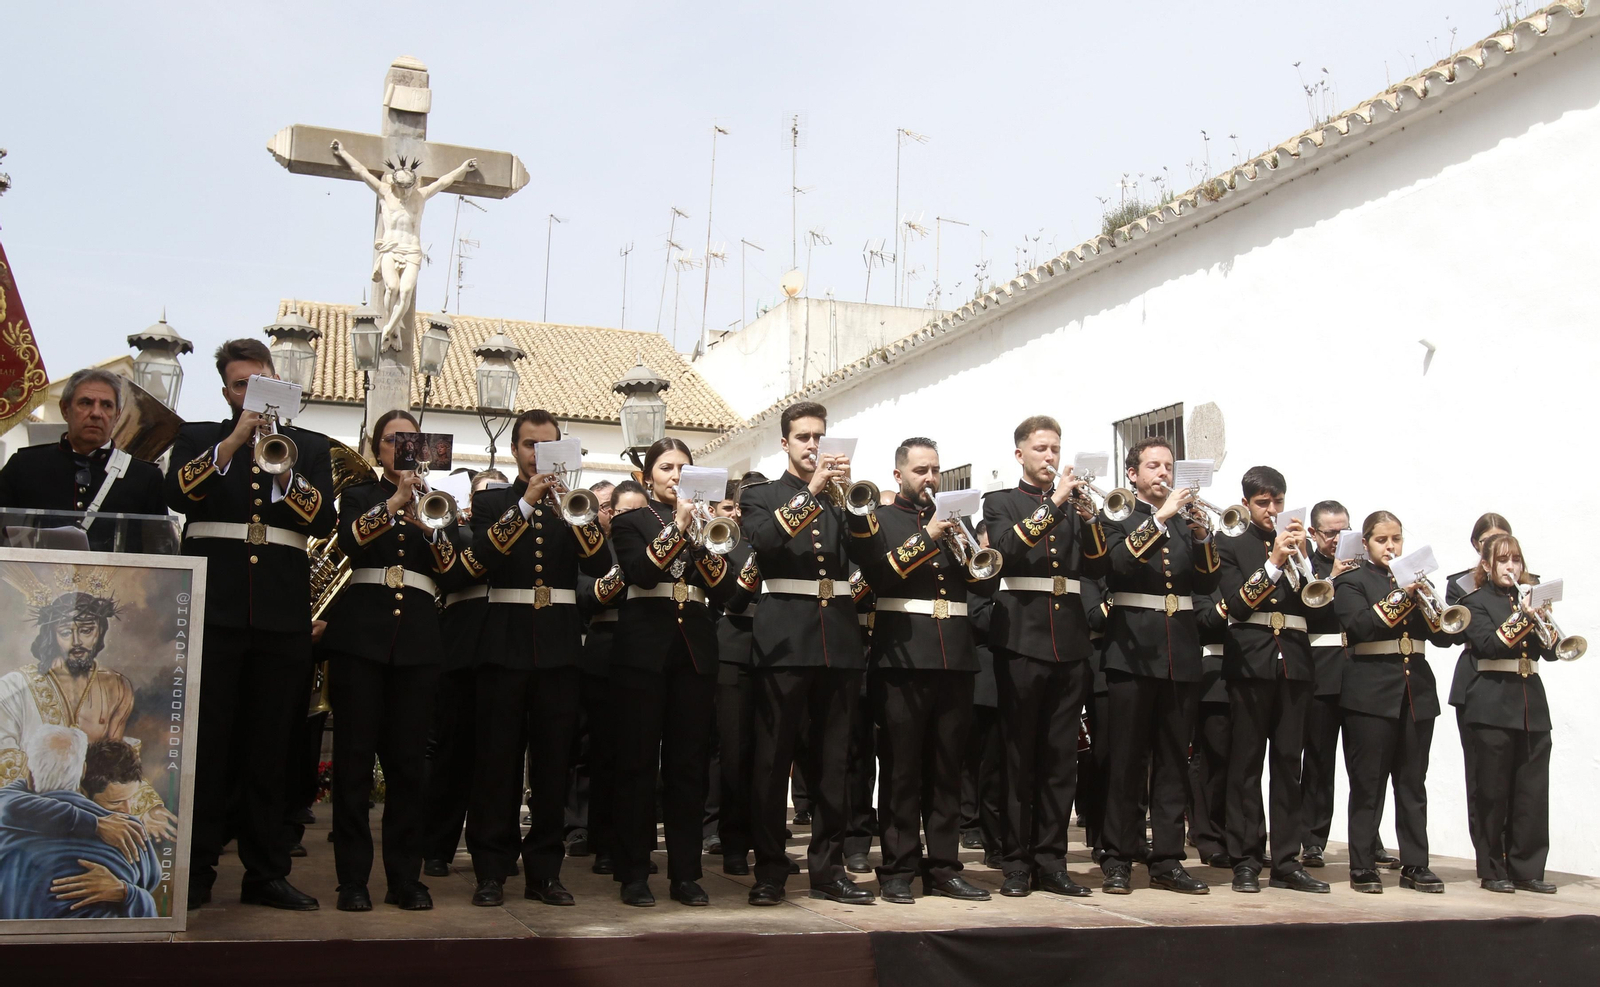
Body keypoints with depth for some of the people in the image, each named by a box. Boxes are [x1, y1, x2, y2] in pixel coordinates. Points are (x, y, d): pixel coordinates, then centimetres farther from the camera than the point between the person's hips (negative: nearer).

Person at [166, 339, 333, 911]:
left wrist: (285, 476, -14)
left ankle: (265, 872, 11)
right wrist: (232, 442, -15)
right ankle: (195, 872, 8)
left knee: (267, 749, 5)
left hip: (281, 612, 1)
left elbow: (324, 520, 2)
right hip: (213, 607, -1)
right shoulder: (199, 438, 13)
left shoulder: (309, 446, 15)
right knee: (205, 743, 0)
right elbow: (177, 495, -7)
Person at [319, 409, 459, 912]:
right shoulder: (359, 496, 14)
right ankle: (353, 879, 2)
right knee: (354, 756, -4)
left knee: (407, 760, 0)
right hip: (361, 631, -1)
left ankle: (405, 876, 7)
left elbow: (448, 563, 1)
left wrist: (426, 522, -17)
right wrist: (395, 502, -19)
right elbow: (349, 541, -8)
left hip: (417, 638, 1)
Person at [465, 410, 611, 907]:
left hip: (560, 643, 2)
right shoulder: (491, 502, 10)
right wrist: (526, 503, -16)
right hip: (505, 641, -1)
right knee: (497, 760, -1)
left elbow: (600, 564, -1)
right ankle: (491, 871, 7)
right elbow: (483, 554, -9)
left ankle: (544, 871, 11)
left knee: (553, 763, 3)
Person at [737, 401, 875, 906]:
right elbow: (762, 539, -11)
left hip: (840, 636, 3)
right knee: (772, 759, -2)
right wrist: (810, 492, -14)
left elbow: (867, 550, 2)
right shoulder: (761, 496, 10)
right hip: (785, 636, -3)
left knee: (834, 759, 6)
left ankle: (828, 868, 13)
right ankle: (770, 870, 5)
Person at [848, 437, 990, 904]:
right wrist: (926, 538, -14)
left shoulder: (952, 519, 19)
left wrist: (970, 550, -7)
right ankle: (898, 869, 6)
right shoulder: (878, 520, 6)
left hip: (955, 656, 4)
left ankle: (943, 867, 14)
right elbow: (878, 576, -11)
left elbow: (982, 577, 12)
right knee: (901, 769, -1)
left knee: (947, 769, 7)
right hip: (903, 656, -4)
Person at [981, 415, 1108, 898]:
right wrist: (1051, 505, -15)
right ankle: (1015, 863, 5)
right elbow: (1005, 549, -12)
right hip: (1021, 640, -4)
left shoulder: (1075, 505, 18)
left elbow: (1097, 568, 6)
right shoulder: (1001, 502, 8)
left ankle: (1050, 861, 11)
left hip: (1070, 644, 4)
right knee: (1018, 757, -1)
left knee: (1061, 759, 4)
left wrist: (1089, 518, -9)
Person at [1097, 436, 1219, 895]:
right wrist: (1160, 518, -20)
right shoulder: (1116, 518, 4)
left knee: (1173, 762, 6)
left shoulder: (1185, 521, 16)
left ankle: (1166, 860, 12)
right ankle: (1118, 860, 6)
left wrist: (1202, 537, -9)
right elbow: (1120, 561, -16)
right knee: (1126, 760, -1)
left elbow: (1208, 582, 6)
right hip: (1133, 649, -4)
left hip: (1181, 652, 4)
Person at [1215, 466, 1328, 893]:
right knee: (1245, 763, -1)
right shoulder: (1231, 546, 7)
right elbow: (1236, 603, -6)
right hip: (1250, 662, -3)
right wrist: (1274, 562, -13)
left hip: (1293, 662, 3)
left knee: (1288, 762, 4)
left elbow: (1318, 602, 5)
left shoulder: (1297, 544, 16)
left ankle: (1286, 861, 8)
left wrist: (1302, 556, -7)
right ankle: (1246, 861, 3)